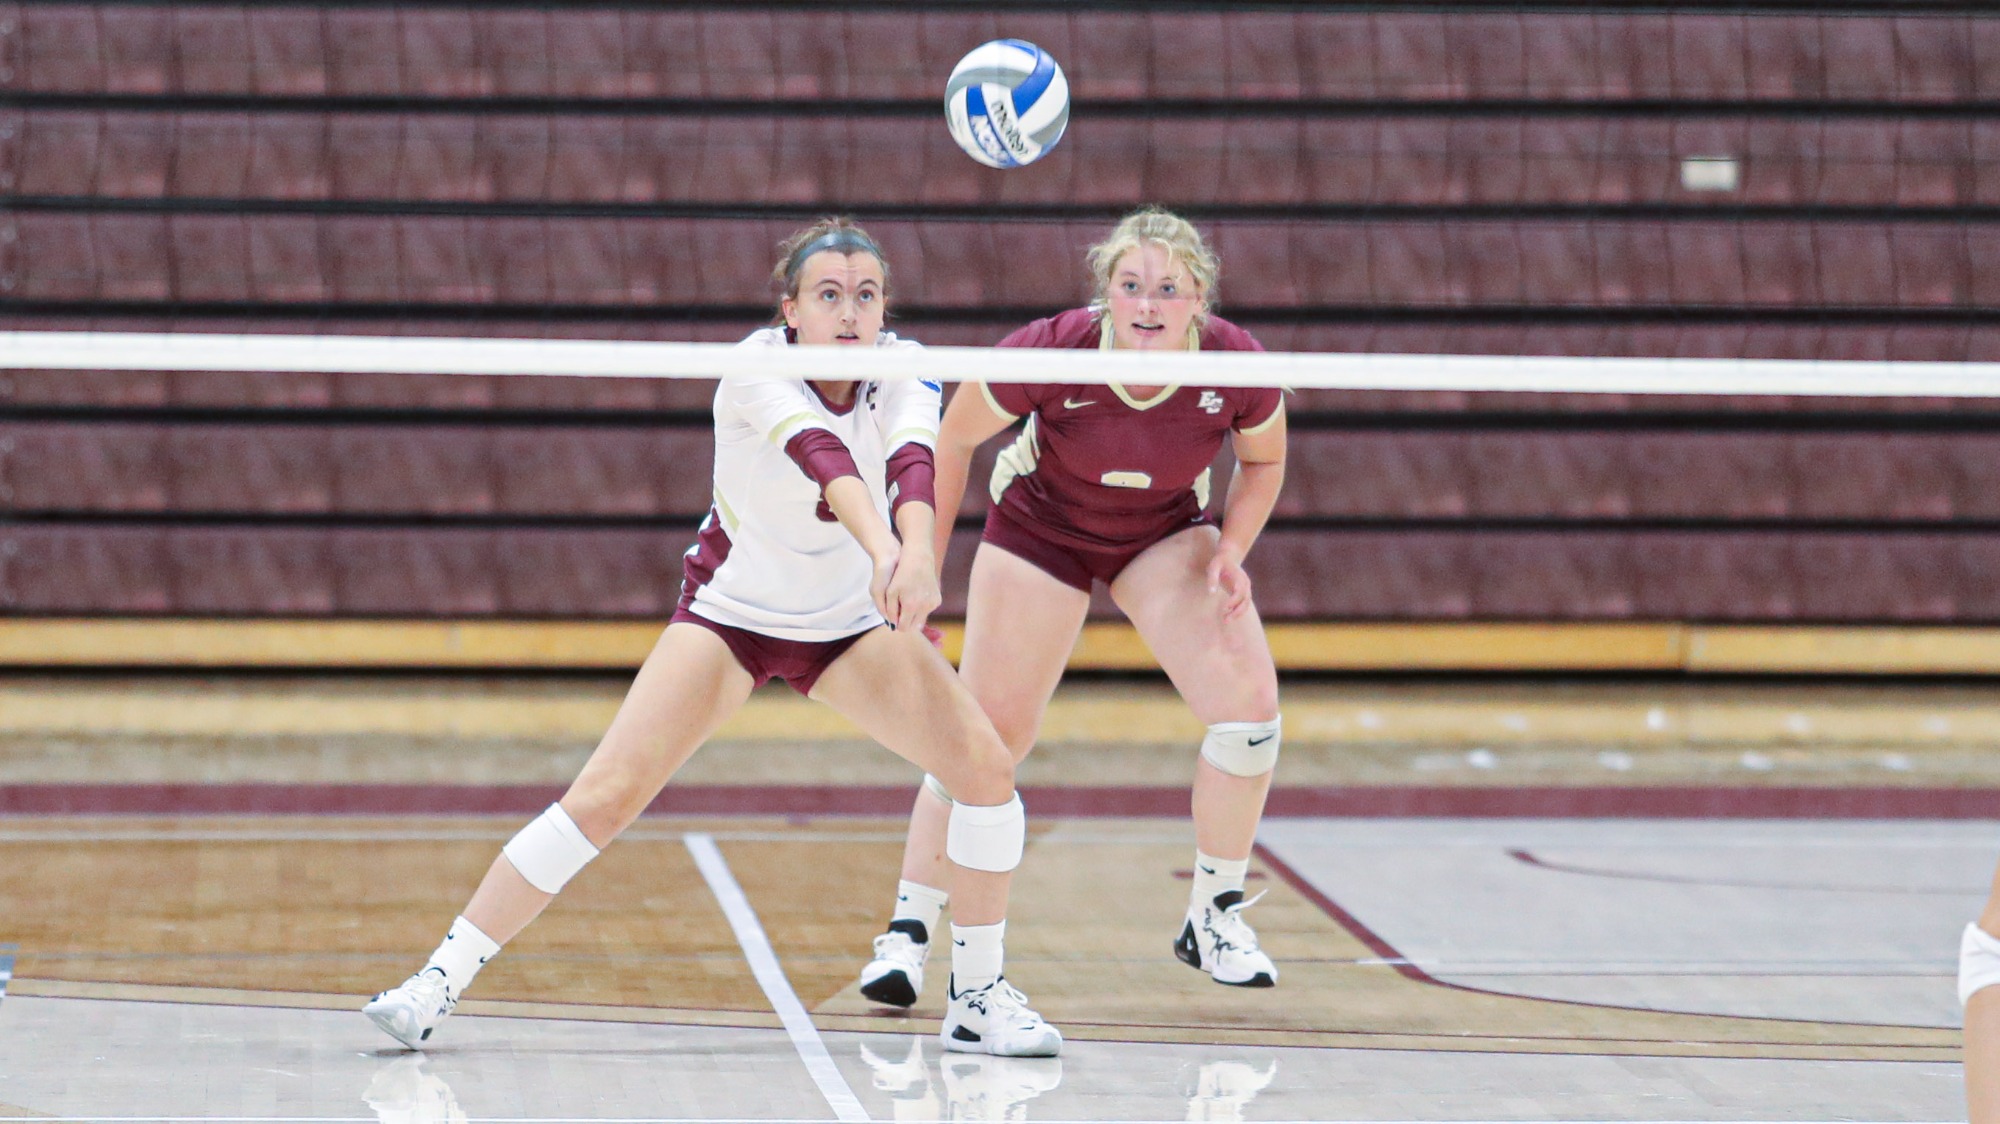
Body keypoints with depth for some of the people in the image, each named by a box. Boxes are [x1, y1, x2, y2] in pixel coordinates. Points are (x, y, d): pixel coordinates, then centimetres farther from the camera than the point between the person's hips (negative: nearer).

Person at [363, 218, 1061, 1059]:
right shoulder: (757, 369, -26)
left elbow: (912, 462, -38)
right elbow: (820, 454, -46)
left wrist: (919, 554, -60)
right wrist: (880, 547, -65)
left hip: (851, 621, 3)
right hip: (731, 608, -3)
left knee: (986, 765, -13)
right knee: (605, 795, -16)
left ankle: (977, 997, 3)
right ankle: (441, 980, -7)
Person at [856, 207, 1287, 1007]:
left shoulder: (1236, 365, -27)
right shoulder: (1051, 351, -32)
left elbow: (1263, 461, -4)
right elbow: (955, 437, -14)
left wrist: (1230, 551, -19)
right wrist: (925, 560, -11)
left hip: (1164, 534, 2)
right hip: (1040, 528, -2)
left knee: (1249, 707, -15)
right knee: (991, 735, -6)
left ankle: (1215, 916, 4)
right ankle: (910, 928, 9)